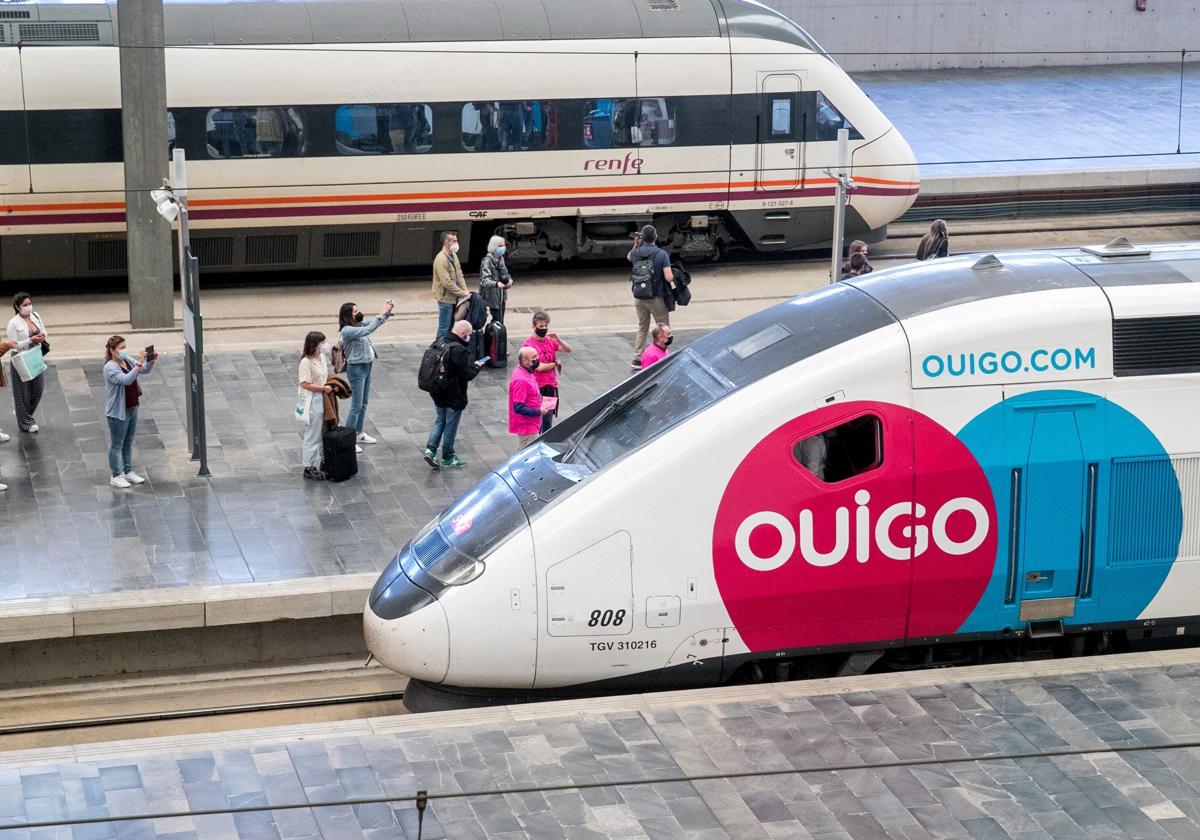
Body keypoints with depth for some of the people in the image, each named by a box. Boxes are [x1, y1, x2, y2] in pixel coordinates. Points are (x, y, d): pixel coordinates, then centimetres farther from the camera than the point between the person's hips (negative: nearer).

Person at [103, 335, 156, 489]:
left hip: (132, 409, 8)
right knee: (116, 445, 5)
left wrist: (150, 361, -16)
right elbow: (126, 380, -35)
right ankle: (116, 476, 15)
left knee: (128, 443, 19)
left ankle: (128, 472, 32)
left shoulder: (127, 361, 2)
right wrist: (139, 363, -39)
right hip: (117, 412, -8)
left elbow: (144, 371, 5)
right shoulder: (110, 368, -22)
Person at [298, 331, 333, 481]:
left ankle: (319, 461, 28)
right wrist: (323, 388, -20)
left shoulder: (322, 357, 6)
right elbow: (305, 384, -22)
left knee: (322, 433, 16)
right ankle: (309, 468, 10)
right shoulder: (306, 362, -20)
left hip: (323, 401, 8)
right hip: (313, 402, -8)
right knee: (312, 435, 0)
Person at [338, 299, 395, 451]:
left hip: (366, 367, 9)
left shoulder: (359, 325, 6)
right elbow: (368, 330, -32)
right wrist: (382, 313, -31)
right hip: (356, 369, -9)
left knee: (364, 403, 18)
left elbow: (378, 322, 13)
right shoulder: (347, 330, -20)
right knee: (356, 406, -4)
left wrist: (388, 310, -5)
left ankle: (359, 434, 31)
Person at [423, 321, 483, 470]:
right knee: (451, 425, 7)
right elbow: (466, 375, -24)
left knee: (440, 421, 21)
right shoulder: (459, 350, -25)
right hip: (454, 395, -7)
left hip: (438, 394, 7)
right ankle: (447, 458, 19)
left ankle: (430, 449, 7)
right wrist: (476, 366, -3)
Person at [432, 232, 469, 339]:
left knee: (451, 327, 16)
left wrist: (465, 290, 0)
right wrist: (462, 293, -17)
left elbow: (459, 275, 14)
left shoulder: (454, 255, 10)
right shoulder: (441, 259, -20)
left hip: (454, 298, 9)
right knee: (444, 329, -3)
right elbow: (446, 282, -23)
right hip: (446, 298, -9)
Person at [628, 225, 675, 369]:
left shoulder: (636, 252, -2)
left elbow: (628, 257, 24)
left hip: (639, 297, 4)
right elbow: (668, 277, -20)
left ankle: (637, 359, 13)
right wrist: (673, 278, 2)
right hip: (657, 298, -4)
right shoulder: (661, 254, -15)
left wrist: (636, 244, 16)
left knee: (642, 328, 16)